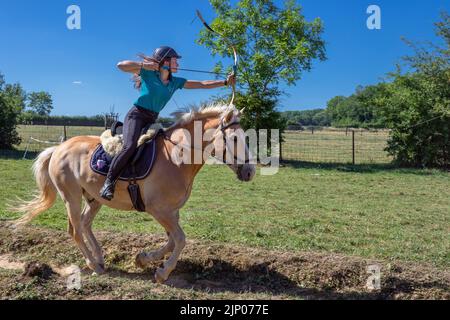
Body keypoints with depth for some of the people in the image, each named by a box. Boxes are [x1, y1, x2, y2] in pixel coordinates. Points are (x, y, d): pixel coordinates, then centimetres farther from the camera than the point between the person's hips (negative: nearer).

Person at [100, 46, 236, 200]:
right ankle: (108, 182, -22)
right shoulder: (148, 73, -4)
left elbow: (202, 84, 6)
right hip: (136, 116, -7)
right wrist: (144, 64, -16)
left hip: (152, 121, 7)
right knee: (130, 146, -28)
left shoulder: (175, 82, 10)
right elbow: (121, 65, -8)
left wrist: (225, 82, 1)